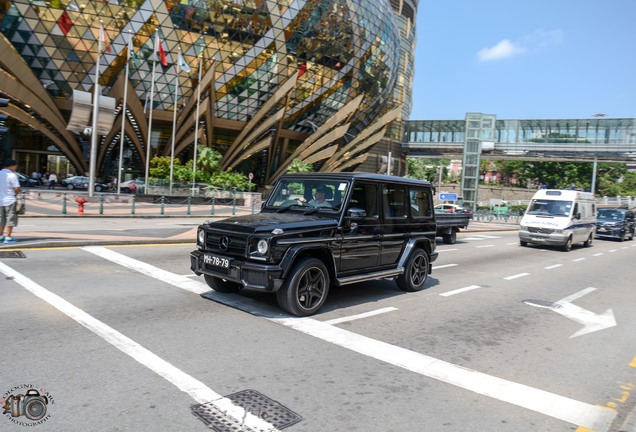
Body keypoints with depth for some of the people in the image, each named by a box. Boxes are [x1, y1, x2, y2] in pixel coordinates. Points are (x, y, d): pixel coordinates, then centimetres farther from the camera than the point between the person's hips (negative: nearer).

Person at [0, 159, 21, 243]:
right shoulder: (12, 175, -13)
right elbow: (17, 188, -17)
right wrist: (16, 193, 3)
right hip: (10, 200, -6)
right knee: (10, 219, 2)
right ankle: (8, 237, 3)